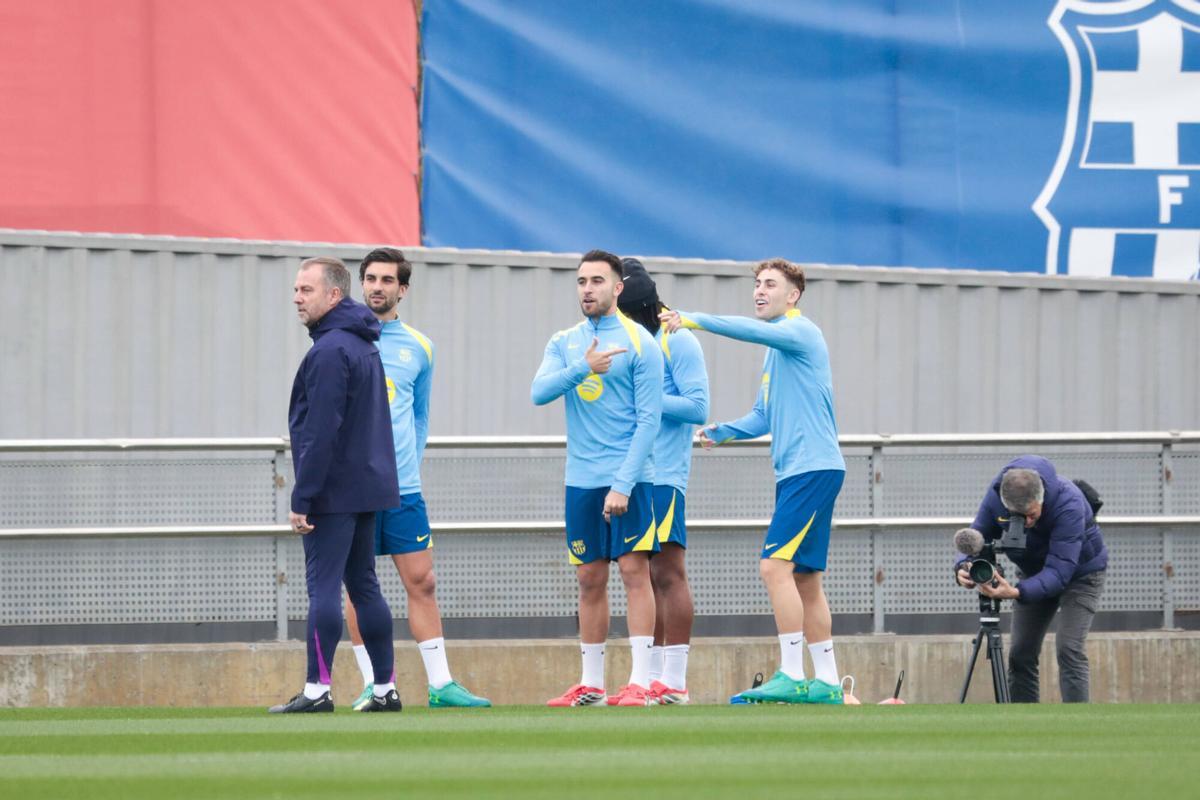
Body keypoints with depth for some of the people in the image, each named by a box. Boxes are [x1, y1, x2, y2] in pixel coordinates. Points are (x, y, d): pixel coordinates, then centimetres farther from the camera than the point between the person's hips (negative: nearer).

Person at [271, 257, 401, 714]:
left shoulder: (329, 351, -16)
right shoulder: (364, 346, 16)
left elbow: (321, 431, -21)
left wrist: (302, 497, -19)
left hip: (334, 490, -10)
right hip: (369, 486, 10)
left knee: (323, 586, -8)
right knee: (363, 585, 12)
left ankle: (317, 690, -9)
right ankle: (385, 689, 12)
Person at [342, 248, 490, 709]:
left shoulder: (418, 347, 10)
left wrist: (409, 463, 14)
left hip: (403, 487, 2)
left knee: (421, 582, 0)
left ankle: (440, 684, 2)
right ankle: (373, 684, 5)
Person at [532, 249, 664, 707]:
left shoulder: (638, 343, -4)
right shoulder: (563, 343, 11)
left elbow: (648, 420, -8)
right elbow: (539, 392, -6)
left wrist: (623, 483, -16)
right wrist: (584, 368, -22)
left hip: (628, 479, -5)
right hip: (581, 480, 5)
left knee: (634, 571, -9)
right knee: (590, 580, 7)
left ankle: (639, 683, -11)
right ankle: (591, 684, 12)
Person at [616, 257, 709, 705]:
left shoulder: (677, 343, -4)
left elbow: (698, 407, -12)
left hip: (664, 478, -8)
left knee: (667, 573, -9)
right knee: (644, 578, 7)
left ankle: (675, 680, -11)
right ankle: (653, 677, 10)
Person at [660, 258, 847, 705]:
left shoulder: (800, 332, -7)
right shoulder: (775, 350, 22)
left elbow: (753, 330, -26)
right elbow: (763, 417, 26)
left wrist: (693, 320, -29)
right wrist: (723, 432, 8)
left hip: (813, 468, -10)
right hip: (795, 473, 10)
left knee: (775, 565, -16)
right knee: (804, 579, 10)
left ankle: (792, 676, -18)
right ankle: (826, 682, 12)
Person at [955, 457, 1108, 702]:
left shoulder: (1068, 504, -38)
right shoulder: (996, 496, -24)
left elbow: (1059, 571, -40)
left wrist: (1017, 592, -53)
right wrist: (964, 567, -38)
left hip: (1080, 572, -5)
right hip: (1034, 571, 5)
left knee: (1069, 650, -19)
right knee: (1021, 654, -1)